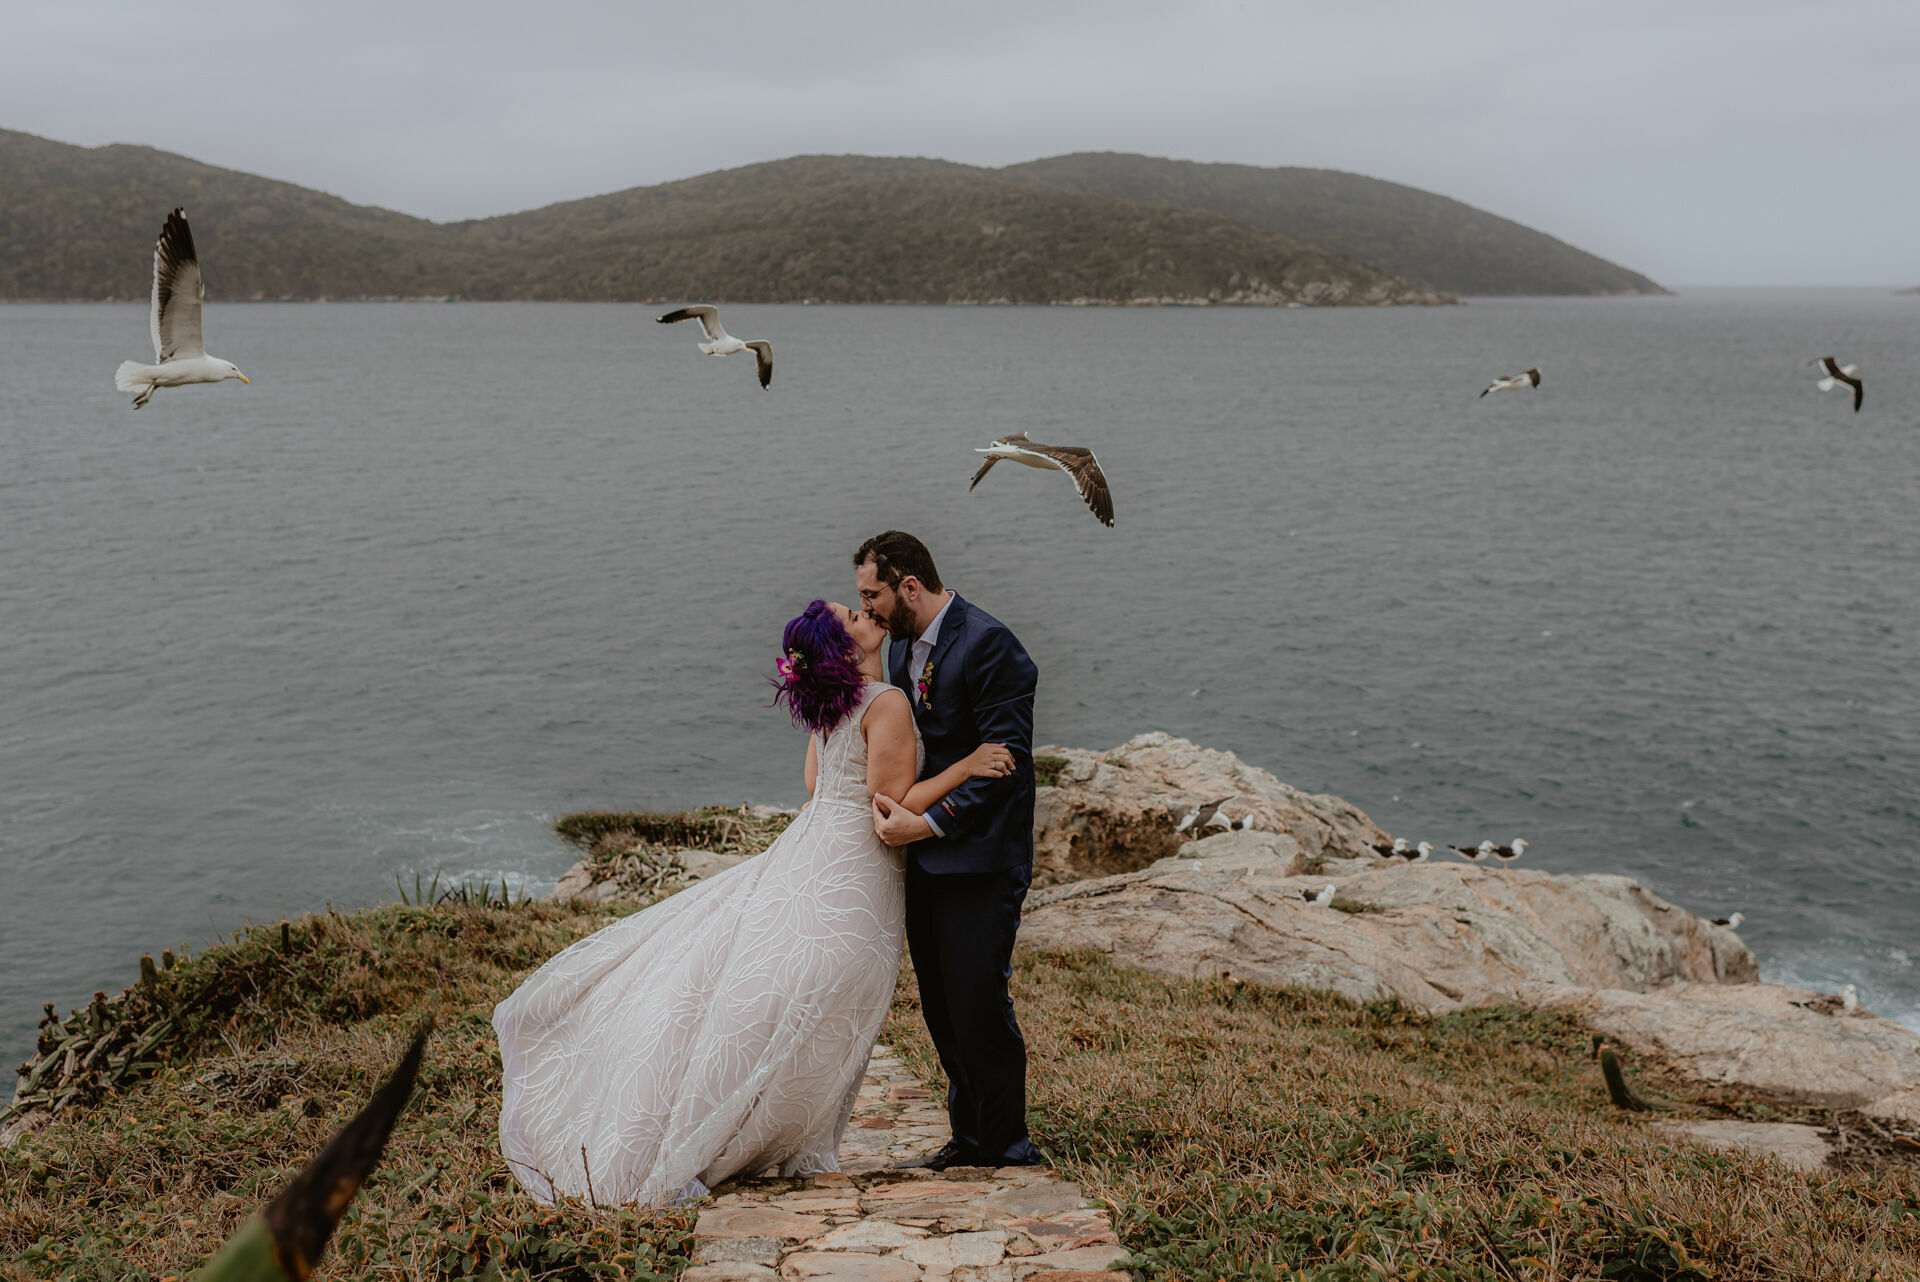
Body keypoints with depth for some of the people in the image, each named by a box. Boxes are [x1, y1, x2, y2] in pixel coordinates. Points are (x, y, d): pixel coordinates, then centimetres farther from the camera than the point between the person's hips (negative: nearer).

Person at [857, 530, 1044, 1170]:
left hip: (978, 858, -9)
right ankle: (969, 1136, 24)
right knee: (941, 1008, 13)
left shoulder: (988, 643, -14)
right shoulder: (903, 646, 13)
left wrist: (932, 823, -21)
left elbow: (1005, 758, -18)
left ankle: (1006, 1147, 8)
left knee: (978, 1004, -6)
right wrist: (891, 803, 4)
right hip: (925, 857, 9)